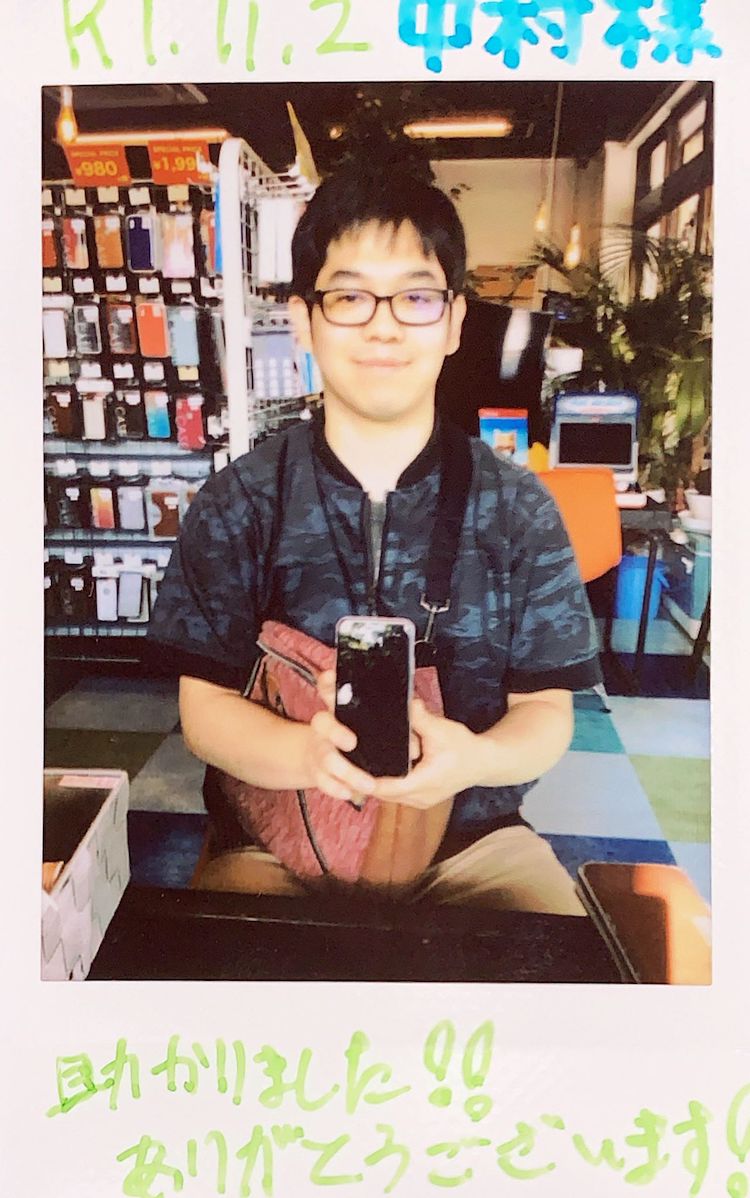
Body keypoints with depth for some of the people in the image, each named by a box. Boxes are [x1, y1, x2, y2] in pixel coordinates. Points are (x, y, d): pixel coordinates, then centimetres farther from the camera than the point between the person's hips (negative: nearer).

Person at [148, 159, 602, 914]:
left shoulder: (517, 510, -2)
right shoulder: (236, 505, -4)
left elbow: (546, 707, 0)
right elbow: (204, 705, -4)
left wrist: (474, 760, -23)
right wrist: (307, 753, -26)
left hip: (472, 834, 1)